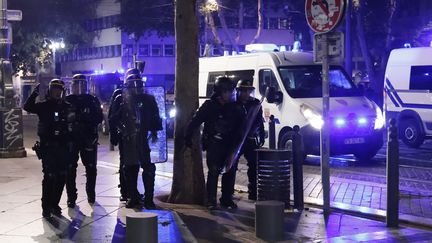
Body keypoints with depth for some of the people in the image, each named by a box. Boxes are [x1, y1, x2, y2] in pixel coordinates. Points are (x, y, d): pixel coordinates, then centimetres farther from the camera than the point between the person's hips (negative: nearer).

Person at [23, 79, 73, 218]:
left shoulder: (67, 107, 8)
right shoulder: (44, 106, -1)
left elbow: (71, 125, 10)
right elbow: (27, 107, -17)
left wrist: (71, 142, 2)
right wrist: (35, 93, -26)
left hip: (63, 148, 4)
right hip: (48, 147, -4)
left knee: (61, 177, 6)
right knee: (49, 177, -9)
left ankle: (54, 204, 20)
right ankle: (46, 207, -2)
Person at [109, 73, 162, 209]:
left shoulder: (148, 100, 6)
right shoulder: (120, 100, 5)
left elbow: (155, 119, 10)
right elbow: (113, 119, 3)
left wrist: (154, 133, 0)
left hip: (144, 139, -1)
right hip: (127, 140, 1)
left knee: (148, 168, -5)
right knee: (130, 169, 6)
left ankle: (148, 199, -1)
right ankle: (133, 197, 15)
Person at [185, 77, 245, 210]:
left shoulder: (234, 107, 7)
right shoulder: (209, 105, -5)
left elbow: (241, 125, 15)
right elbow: (195, 121, -5)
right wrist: (188, 137, -10)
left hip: (229, 145, 5)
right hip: (213, 145, -5)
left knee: (230, 171, 7)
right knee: (214, 171, -11)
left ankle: (227, 199, 20)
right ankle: (211, 201, -6)